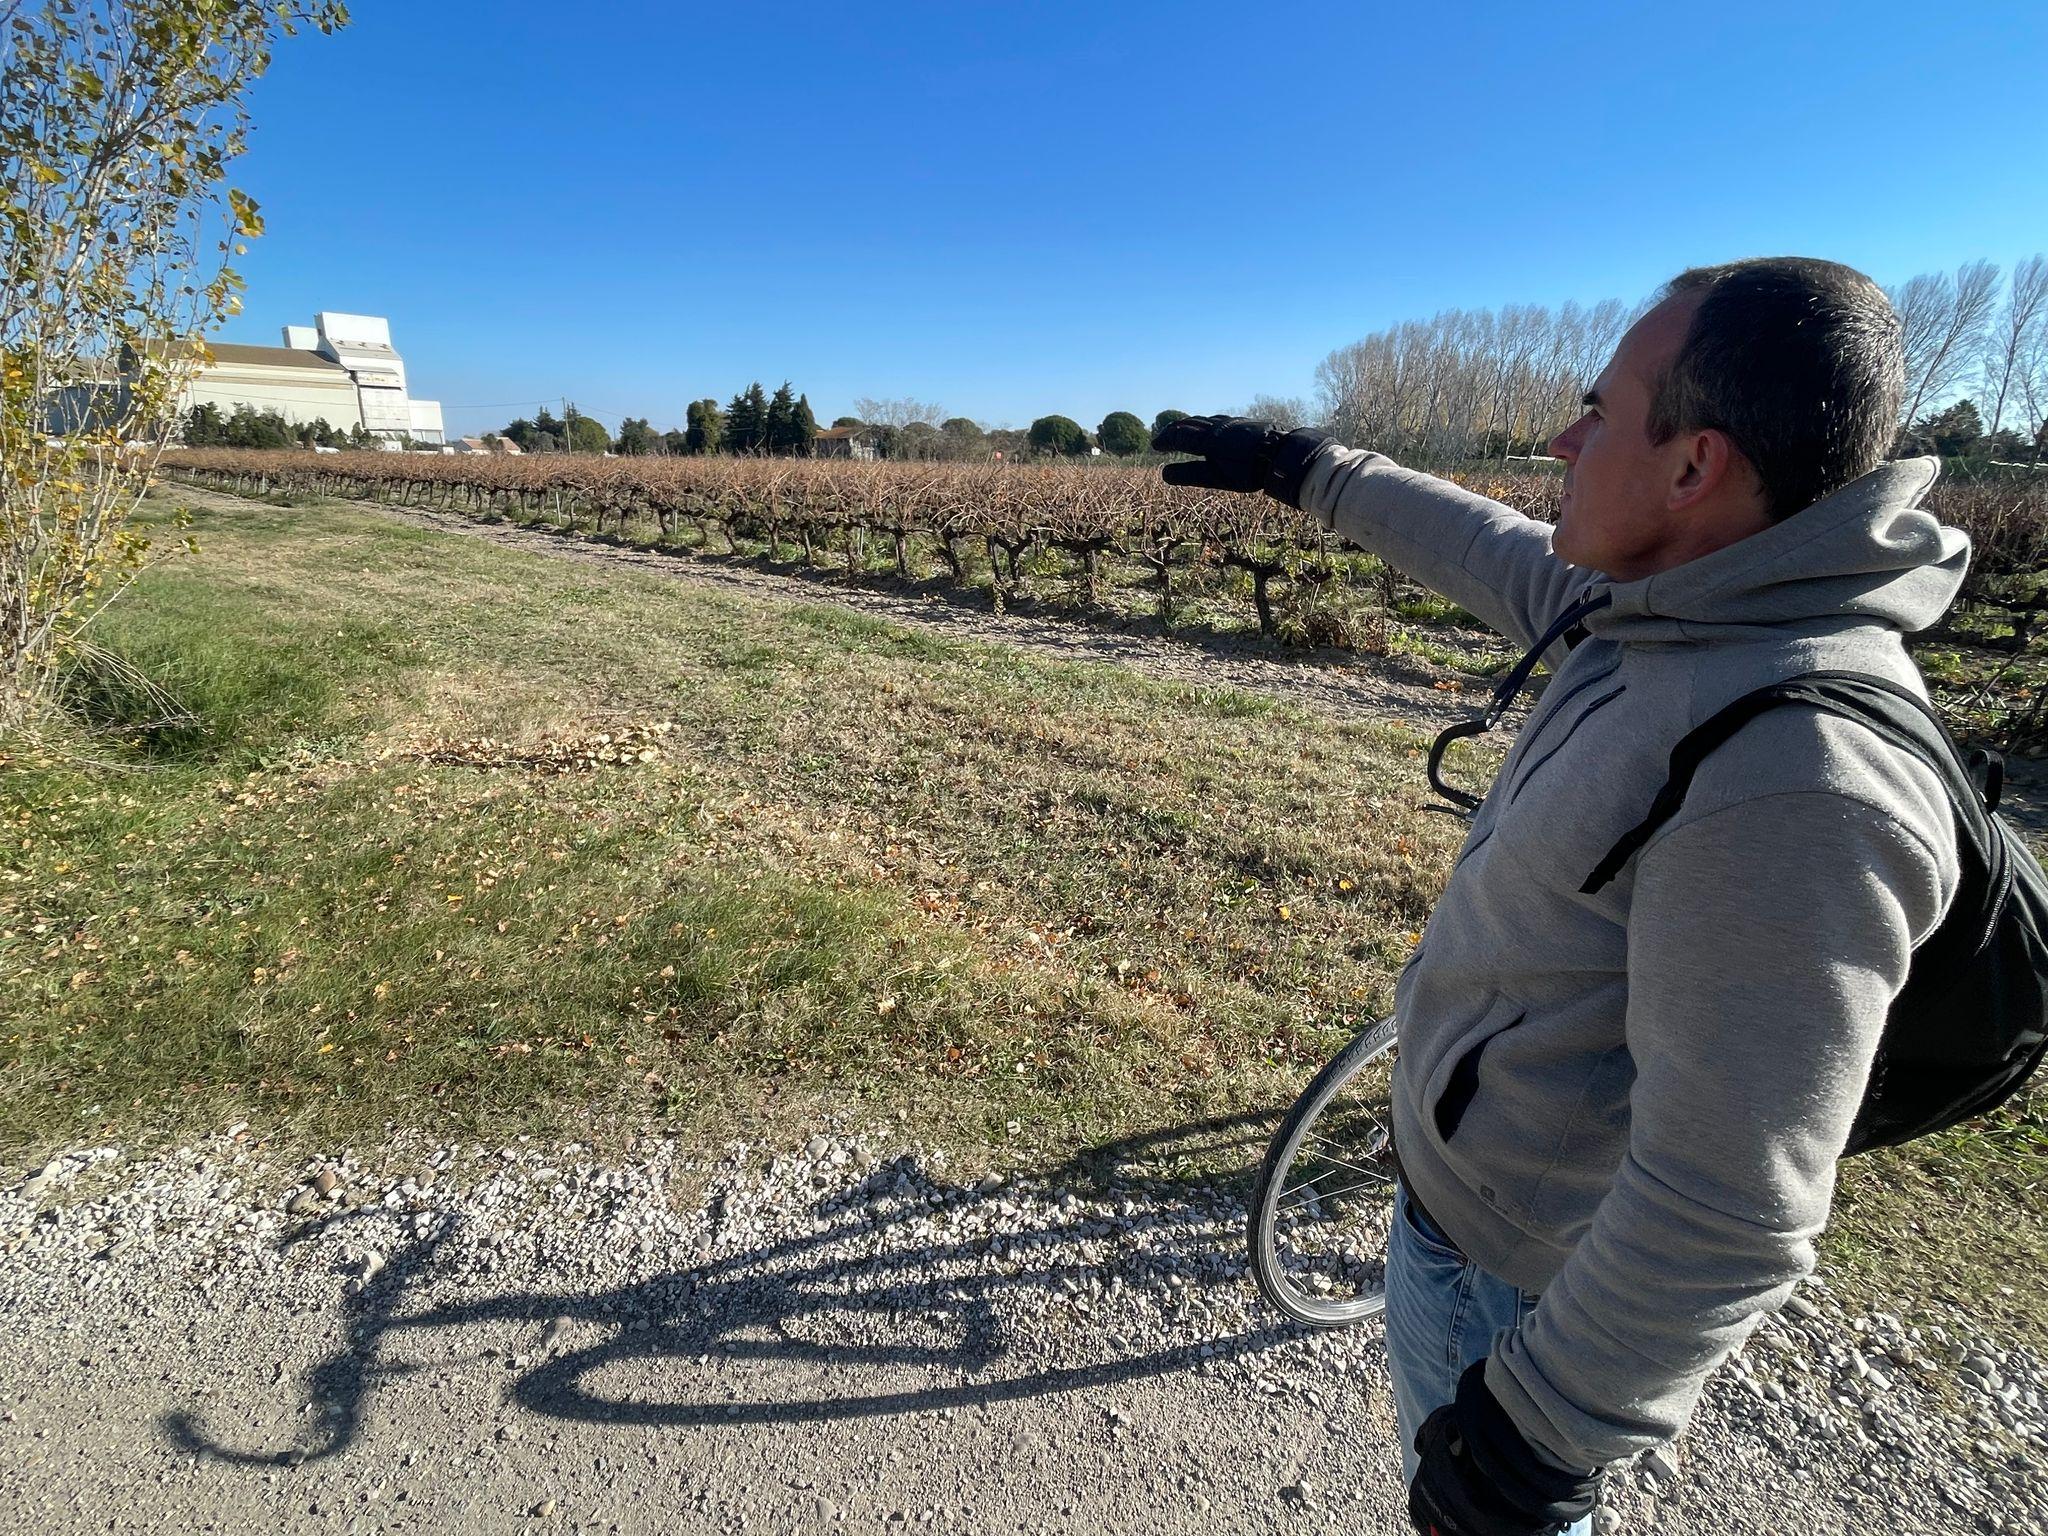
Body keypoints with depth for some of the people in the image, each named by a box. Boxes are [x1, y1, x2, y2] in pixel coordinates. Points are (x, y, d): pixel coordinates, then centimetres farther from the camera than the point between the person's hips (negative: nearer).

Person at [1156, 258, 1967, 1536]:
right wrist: (1312, 469, 21)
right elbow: (1500, 558, 12)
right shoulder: (1686, 618, -7)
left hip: (1528, 1272, -8)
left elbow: (1729, 1216, -30)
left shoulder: (1797, 781, -35)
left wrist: (1536, 1431, -19)